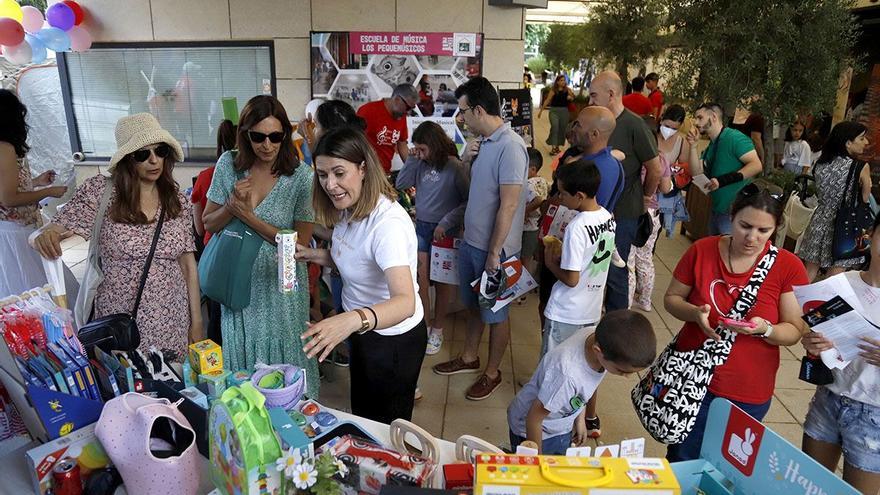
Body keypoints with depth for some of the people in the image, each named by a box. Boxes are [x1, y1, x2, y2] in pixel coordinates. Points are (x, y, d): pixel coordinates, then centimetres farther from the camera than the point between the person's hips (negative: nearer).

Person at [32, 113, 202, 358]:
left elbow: (188, 266, 2)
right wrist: (45, 236, -31)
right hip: (120, 325, -2)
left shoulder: (178, 201, 1)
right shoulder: (99, 191, -7)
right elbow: (53, 232, -7)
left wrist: (197, 323, 2)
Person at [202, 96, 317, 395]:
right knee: (241, 358, 17)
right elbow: (209, 224, 4)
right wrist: (232, 205, -17)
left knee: (282, 357, 9)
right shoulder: (228, 164, -2)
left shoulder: (300, 176, -12)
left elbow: (301, 242, -13)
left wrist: (249, 218, -18)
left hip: (281, 285, -3)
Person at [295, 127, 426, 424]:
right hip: (366, 331, 9)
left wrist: (353, 319, -61)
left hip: (393, 336, -8)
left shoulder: (388, 221, -32)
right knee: (362, 415, 28)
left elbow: (405, 302, -43)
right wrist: (315, 255, -5)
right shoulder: (348, 209, -4)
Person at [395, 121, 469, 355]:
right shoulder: (422, 164, 1)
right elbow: (401, 184, 1)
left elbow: (468, 201, -15)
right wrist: (411, 160, -8)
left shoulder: (454, 167, -14)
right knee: (420, 279, 5)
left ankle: (437, 329, 24)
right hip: (422, 226, 4)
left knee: (441, 281, 10)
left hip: (445, 231, -4)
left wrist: (446, 222, -18)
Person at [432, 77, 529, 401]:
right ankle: (469, 358, 42)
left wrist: (494, 252, -20)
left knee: (495, 315, 10)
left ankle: (492, 373, 28)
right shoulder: (483, 143, 6)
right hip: (470, 241, 8)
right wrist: (467, 161, -3)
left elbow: (508, 206, -23)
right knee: (473, 305, 23)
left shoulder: (510, 147, -22)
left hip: (494, 248, -8)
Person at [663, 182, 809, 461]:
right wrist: (696, 313, -18)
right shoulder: (702, 250, -7)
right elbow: (671, 298, 2)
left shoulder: (789, 267, -9)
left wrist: (764, 328, -26)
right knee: (682, 462, 15)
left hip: (749, 394, 0)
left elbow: (794, 331, -5)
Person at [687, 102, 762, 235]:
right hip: (716, 210, 9)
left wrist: (723, 180, -27)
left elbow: (756, 165, -21)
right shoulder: (710, 147, 15)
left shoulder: (734, 137, -12)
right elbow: (696, 173, 5)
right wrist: (693, 145, -2)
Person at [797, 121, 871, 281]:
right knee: (834, 280, 5)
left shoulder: (820, 163, 3)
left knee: (808, 275, 12)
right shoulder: (861, 167, -12)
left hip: (820, 220, 5)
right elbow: (865, 199, -2)